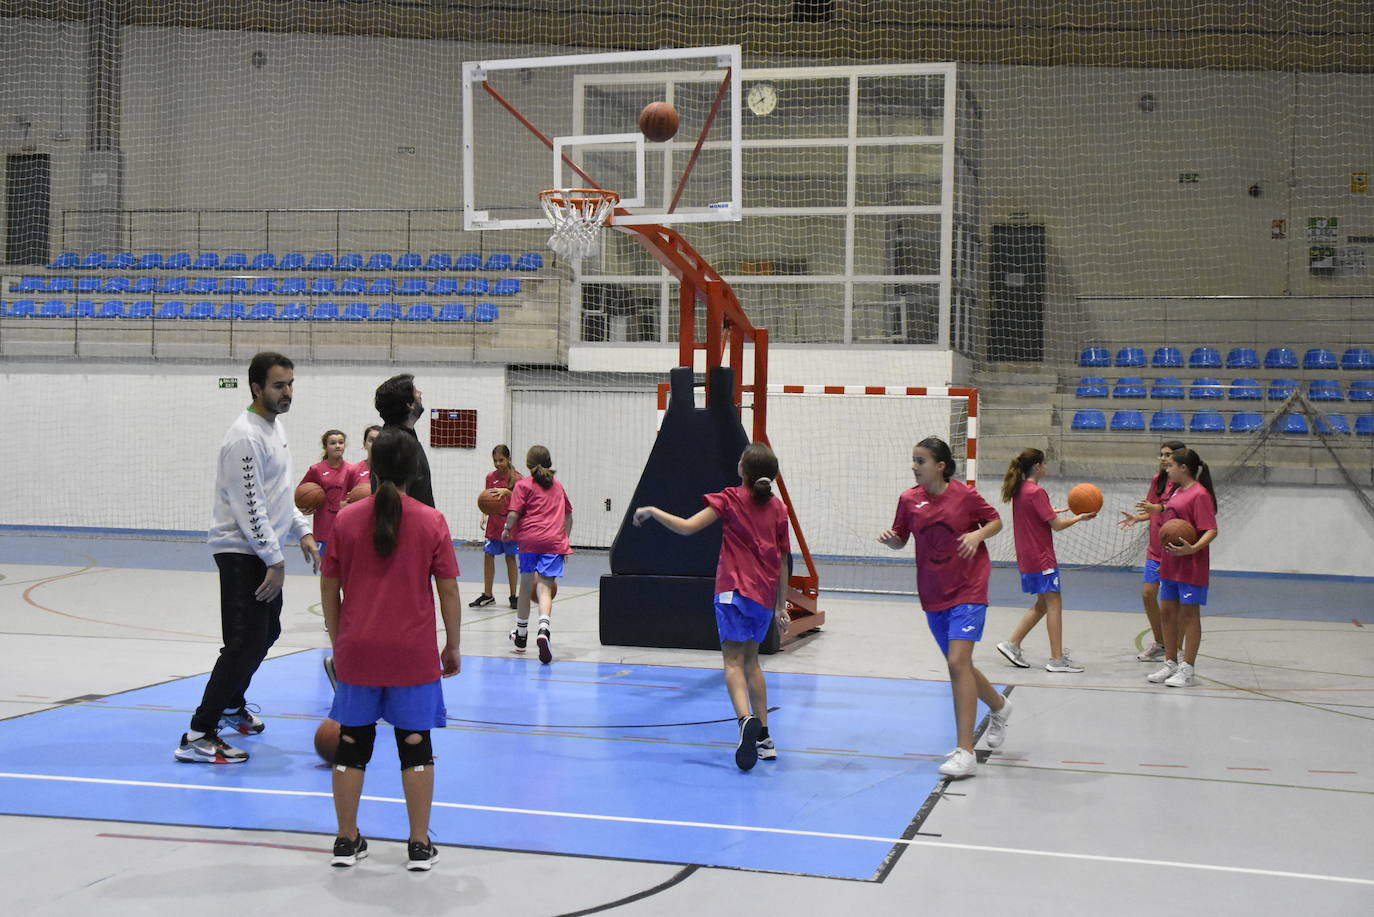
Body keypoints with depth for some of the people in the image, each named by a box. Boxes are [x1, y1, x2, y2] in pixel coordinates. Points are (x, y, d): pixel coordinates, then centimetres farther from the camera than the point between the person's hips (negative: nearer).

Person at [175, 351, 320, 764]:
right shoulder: (246, 436, -19)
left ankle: (231, 706, 40)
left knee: (265, 634, 21)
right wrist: (275, 561, -21)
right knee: (245, 643, -15)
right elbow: (249, 506, -22)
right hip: (242, 552, -10)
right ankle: (198, 736, -14)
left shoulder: (276, 427, 13)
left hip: (264, 552, 10)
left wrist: (303, 531, 13)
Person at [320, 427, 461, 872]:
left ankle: (347, 840, 19)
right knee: (415, 746, 7)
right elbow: (448, 589, -3)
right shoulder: (431, 521, -4)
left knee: (351, 744, 11)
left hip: (357, 650, 2)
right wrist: (452, 647, 8)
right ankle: (419, 846, 11)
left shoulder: (346, 519, 0)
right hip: (413, 653, -1)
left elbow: (329, 588, 5)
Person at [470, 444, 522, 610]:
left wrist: (506, 491, -30)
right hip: (494, 523, 4)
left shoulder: (517, 478, -8)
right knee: (488, 555, 4)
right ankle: (487, 595, 15)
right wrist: (484, 515, -5)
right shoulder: (491, 477, 4)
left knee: (510, 558, 2)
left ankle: (513, 596, 12)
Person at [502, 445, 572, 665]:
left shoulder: (523, 485, 5)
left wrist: (506, 530, 12)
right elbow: (568, 515, 27)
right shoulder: (558, 486, 20)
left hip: (530, 539, -2)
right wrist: (565, 538, 37)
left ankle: (521, 636, 29)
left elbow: (514, 513, -6)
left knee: (526, 586, 13)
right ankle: (543, 630, -34)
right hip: (555, 541, 2)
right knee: (544, 588, -7)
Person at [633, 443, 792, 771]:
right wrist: (781, 606, 18)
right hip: (764, 596, 5)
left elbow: (687, 527, -11)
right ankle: (763, 738, 20)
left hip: (734, 590, -5)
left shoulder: (731, 499, -3)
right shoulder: (778, 508, 10)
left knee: (734, 661, -9)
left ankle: (747, 719, -34)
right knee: (751, 661, 18)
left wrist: (652, 511, 2)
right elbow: (782, 562, 12)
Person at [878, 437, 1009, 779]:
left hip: (967, 590, -5)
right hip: (933, 595, 5)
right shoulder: (908, 499, 0)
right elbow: (900, 540, 9)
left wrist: (977, 534, -17)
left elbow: (996, 521, 3)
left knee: (958, 662, -18)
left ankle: (965, 752, -17)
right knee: (958, 664, 17)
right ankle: (999, 706, 48)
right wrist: (890, 538, -14)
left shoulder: (965, 495, -10)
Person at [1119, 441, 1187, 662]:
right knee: (1148, 594, 6)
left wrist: (1160, 508, -32)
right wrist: (1137, 518, 1)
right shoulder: (1157, 480, 8)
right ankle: (1160, 644, 21)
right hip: (1155, 550, 6)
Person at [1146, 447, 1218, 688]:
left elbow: (1211, 530, -20)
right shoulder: (1177, 492, 13)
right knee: (1167, 612, 13)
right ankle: (1171, 664, 24)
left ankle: (1187, 670, 4)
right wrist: (1163, 560, 23)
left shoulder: (1199, 494, -14)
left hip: (1191, 567, -9)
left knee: (1189, 614, -2)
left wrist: (1193, 548, -36)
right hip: (1171, 566, 9)